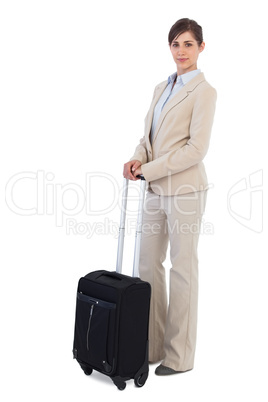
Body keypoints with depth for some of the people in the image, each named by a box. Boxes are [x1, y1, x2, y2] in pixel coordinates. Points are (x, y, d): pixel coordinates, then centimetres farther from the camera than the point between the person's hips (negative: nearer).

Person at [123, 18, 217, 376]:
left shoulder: (203, 91, -7)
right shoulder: (162, 88, 17)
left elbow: (196, 148, -15)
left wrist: (148, 170, -16)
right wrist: (138, 158, -5)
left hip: (184, 189, -8)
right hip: (156, 189, 8)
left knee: (182, 268, 1)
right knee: (148, 264, 10)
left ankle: (179, 355, 15)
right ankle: (152, 345, 24)